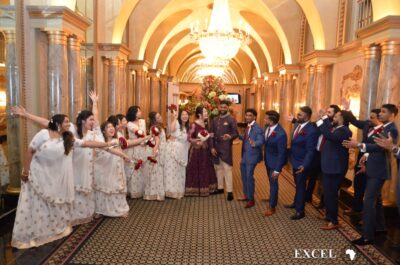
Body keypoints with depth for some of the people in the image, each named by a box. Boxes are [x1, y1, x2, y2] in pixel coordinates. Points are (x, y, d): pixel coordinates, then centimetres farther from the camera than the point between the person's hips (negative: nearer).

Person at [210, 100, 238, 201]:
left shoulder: (231, 119, -5)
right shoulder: (215, 120, 11)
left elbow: (235, 133, -8)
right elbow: (212, 134, 10)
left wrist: (230, 137, -30)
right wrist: (212, 147, 1)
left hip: (226, 148, -6)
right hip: (216, 148, 6)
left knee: (227, 169, -7)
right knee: (218, 168, 14)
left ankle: (230, 191, -2)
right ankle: (220, 187, 27)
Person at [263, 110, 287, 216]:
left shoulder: (281, 134, -32)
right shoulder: (267, 127, -10)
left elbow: (282, 153, -25)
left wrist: (277, 169, -22)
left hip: (275, 160, -7)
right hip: (267, 159, 7)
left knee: (273, 182, 7)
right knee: (271, 181, 23)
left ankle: (272, 206, 25)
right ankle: (273, 198, 46)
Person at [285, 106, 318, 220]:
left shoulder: (311, 130, -26)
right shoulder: (298, 125, 0)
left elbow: (310, 151, -25)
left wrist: (304, 165, -32)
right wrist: (290, 156, 13)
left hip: (302, 163, -8)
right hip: (295, 161, 8)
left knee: (301, 186, 7)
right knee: (297, 184, 25)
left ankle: (300, 211, 23)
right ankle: (296, 203, 45)